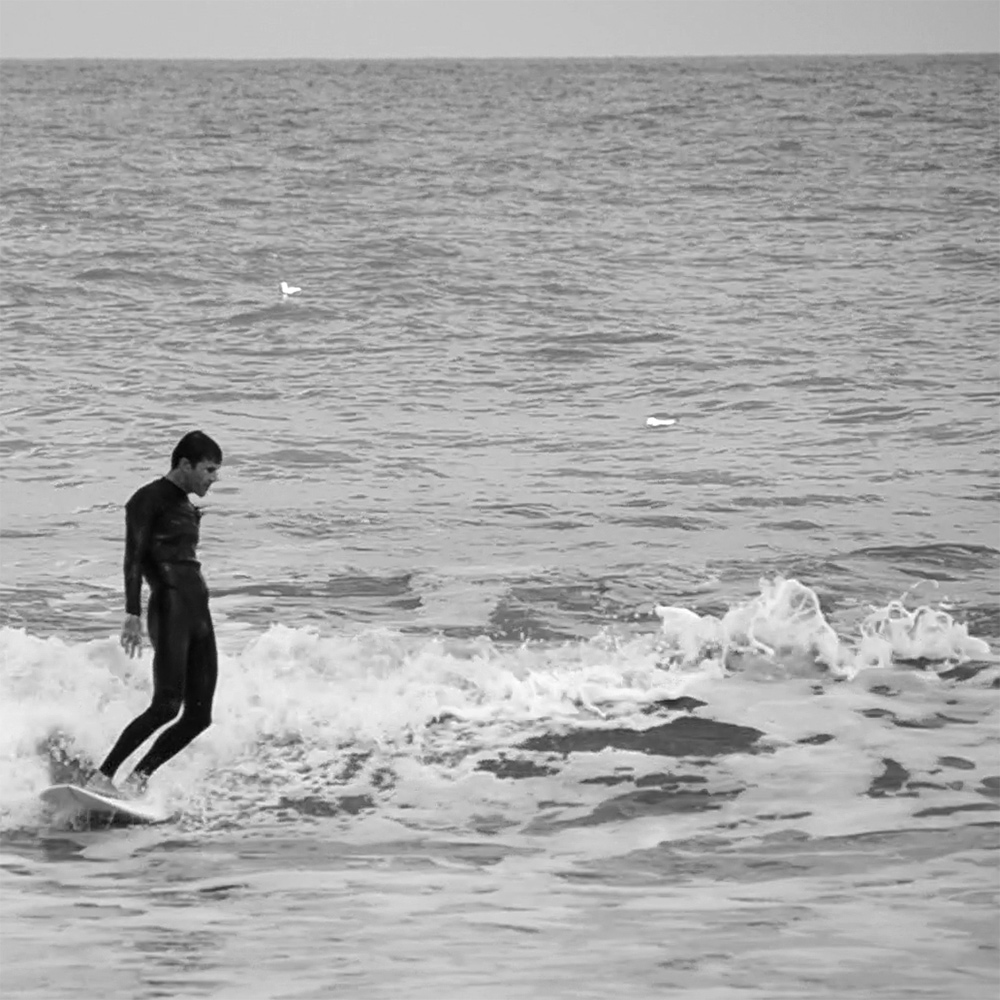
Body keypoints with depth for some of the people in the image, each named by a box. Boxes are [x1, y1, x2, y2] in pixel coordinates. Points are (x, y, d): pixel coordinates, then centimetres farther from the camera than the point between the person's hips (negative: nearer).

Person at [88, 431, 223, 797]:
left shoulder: (185, 506, 22)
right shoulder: (149, 499, -3)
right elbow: (134, 558, -12)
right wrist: (133, 613, -22)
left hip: (198, 611, 9)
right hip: (169, 606, -9)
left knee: (198, 716, -1)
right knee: (167, 705, -20)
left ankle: (138, 779, 4)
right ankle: (101, 777, -19)